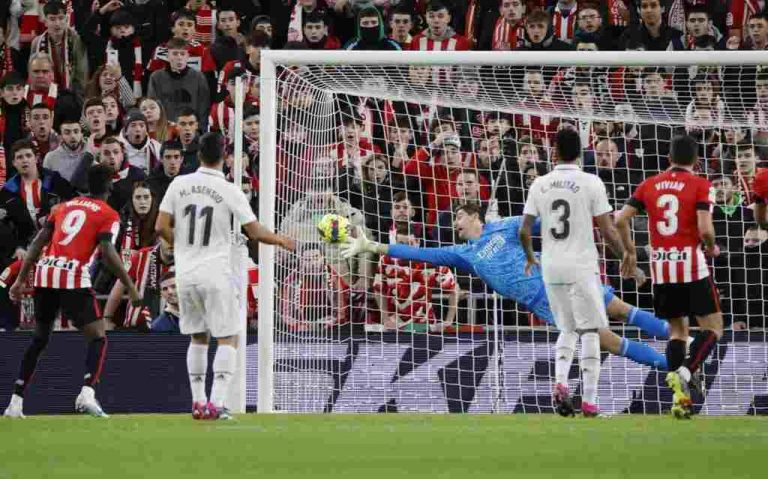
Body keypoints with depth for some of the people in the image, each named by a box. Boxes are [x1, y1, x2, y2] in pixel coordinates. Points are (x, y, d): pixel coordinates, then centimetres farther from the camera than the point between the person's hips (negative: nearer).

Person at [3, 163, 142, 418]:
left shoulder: (64, 206, 22)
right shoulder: (108, 215, 6)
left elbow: (38, 242, 16)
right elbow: (107, 251, -8)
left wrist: (21, 279, 18)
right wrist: (130, 287, -4)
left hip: (45, 273, 5)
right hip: (74, 278, -5)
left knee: (39, 338, 19)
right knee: (98, 339, 4)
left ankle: (15, 402, 15)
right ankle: (87, 393, -19)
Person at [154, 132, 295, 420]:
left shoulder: (179, 185, 1)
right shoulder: (229, 191, -8)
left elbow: (161, 227, 2)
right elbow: (255, 232, -6)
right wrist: (281, 241, 12)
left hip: (185, 274, 4)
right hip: (216, 273, -4)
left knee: (198, 338, 17)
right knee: (228, 338, 2)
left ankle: (198, 402, 16)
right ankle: (216, 402, -10)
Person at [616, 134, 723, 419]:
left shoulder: (649, 185, 8)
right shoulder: (700, 185, -5)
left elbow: (621, 219, 4)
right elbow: (705, 229, -15)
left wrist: (630, 251, 17)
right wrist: (711, 248, 6)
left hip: (660, 268, 5)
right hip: (691, 266, -4)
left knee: (677, 330, 16)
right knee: (713, 327, 6)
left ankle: (679, 396, 1)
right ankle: (684, 373, -19)